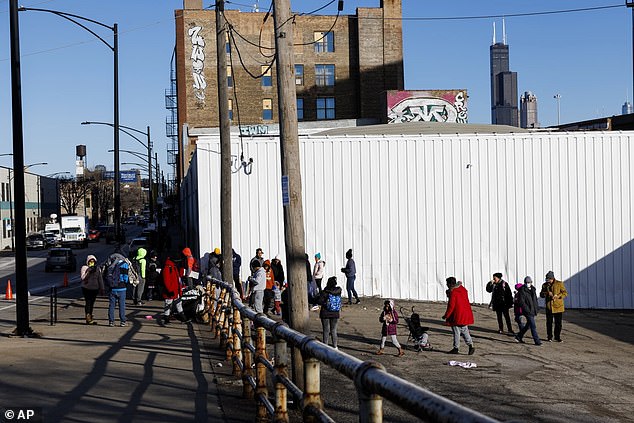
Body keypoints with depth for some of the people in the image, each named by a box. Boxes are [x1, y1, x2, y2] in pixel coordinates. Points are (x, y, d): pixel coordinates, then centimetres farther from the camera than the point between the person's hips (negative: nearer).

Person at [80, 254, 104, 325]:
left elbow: (100, 279, 15)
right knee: (88, 302, -12)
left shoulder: (97, 269, 11)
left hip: (95, 288, 4)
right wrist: (89, 271, -21)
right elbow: (83, 277, -11)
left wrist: (101, 289, 13)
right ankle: (88, 317, -14)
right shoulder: (84, 268, 0)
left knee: (92, 303, 7)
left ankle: (90, 318, 15)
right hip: (86, 288, -4)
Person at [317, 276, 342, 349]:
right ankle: (335, 346, 17)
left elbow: (320, 301, -20)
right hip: (335, 313, 3)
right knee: (333, 330, 15)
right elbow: (334, 292, -26)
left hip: (325, 313, -3)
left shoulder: (324, 292, -14)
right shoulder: (339, 290, -6)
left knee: (326, 330, 6)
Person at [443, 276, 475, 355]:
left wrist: (446, 316, -9)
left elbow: (451, 306, -17)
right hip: (466, 315, 8)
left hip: (457, 315, -7)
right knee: (464, 331, 14)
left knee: (456, 332, 3)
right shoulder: (463, 289, 8)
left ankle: (456, 348, 9)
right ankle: (471, 345, 3)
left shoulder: (453, 292, -15)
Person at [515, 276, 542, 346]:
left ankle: (519, 336, 30)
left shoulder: (533, 289, 11)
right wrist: (527, 310, -20)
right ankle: (537, 341, -2)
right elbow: (521, 302, -15)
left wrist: (537, 307, 16)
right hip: (528, 311, -8)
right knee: (533, 326, -7)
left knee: (528, 325, 16)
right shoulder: (522, 290, -13)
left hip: (533, 310, 8)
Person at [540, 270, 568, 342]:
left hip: (558, 307, -2)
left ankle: (557, 337, 13)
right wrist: (547, 293, -14)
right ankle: (549, 337, 17)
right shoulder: (545, 285, 7)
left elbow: (565, 293, -4)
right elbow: (541, 294, 7)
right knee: (549, 323, 6)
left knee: (558, 323, 2)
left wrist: (558, 296, -22)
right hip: (549, 307, 2)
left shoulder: (559, 284, -2)